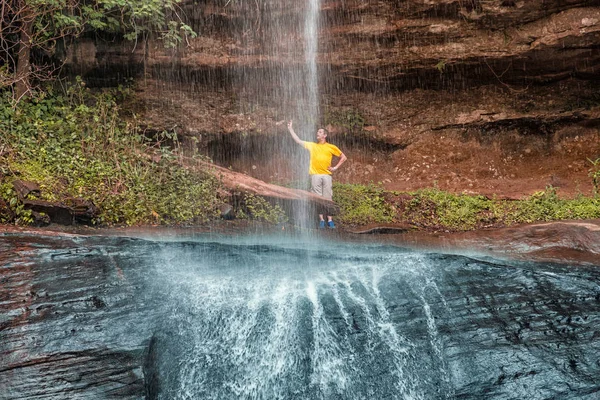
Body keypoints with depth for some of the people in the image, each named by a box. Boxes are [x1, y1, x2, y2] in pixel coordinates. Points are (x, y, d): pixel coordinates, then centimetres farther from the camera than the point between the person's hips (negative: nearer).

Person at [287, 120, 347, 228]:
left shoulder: (331, 147, 9)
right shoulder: (311, 145, 14)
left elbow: (343, 157, 14)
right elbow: (298, 141, 14)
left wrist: (336, 167, 4)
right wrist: (290, 129, 11)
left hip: (326, 175, -1)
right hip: (315, 175, 1)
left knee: (328, 198, -2)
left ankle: (330, 220, -1)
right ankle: (321, 220, 3)